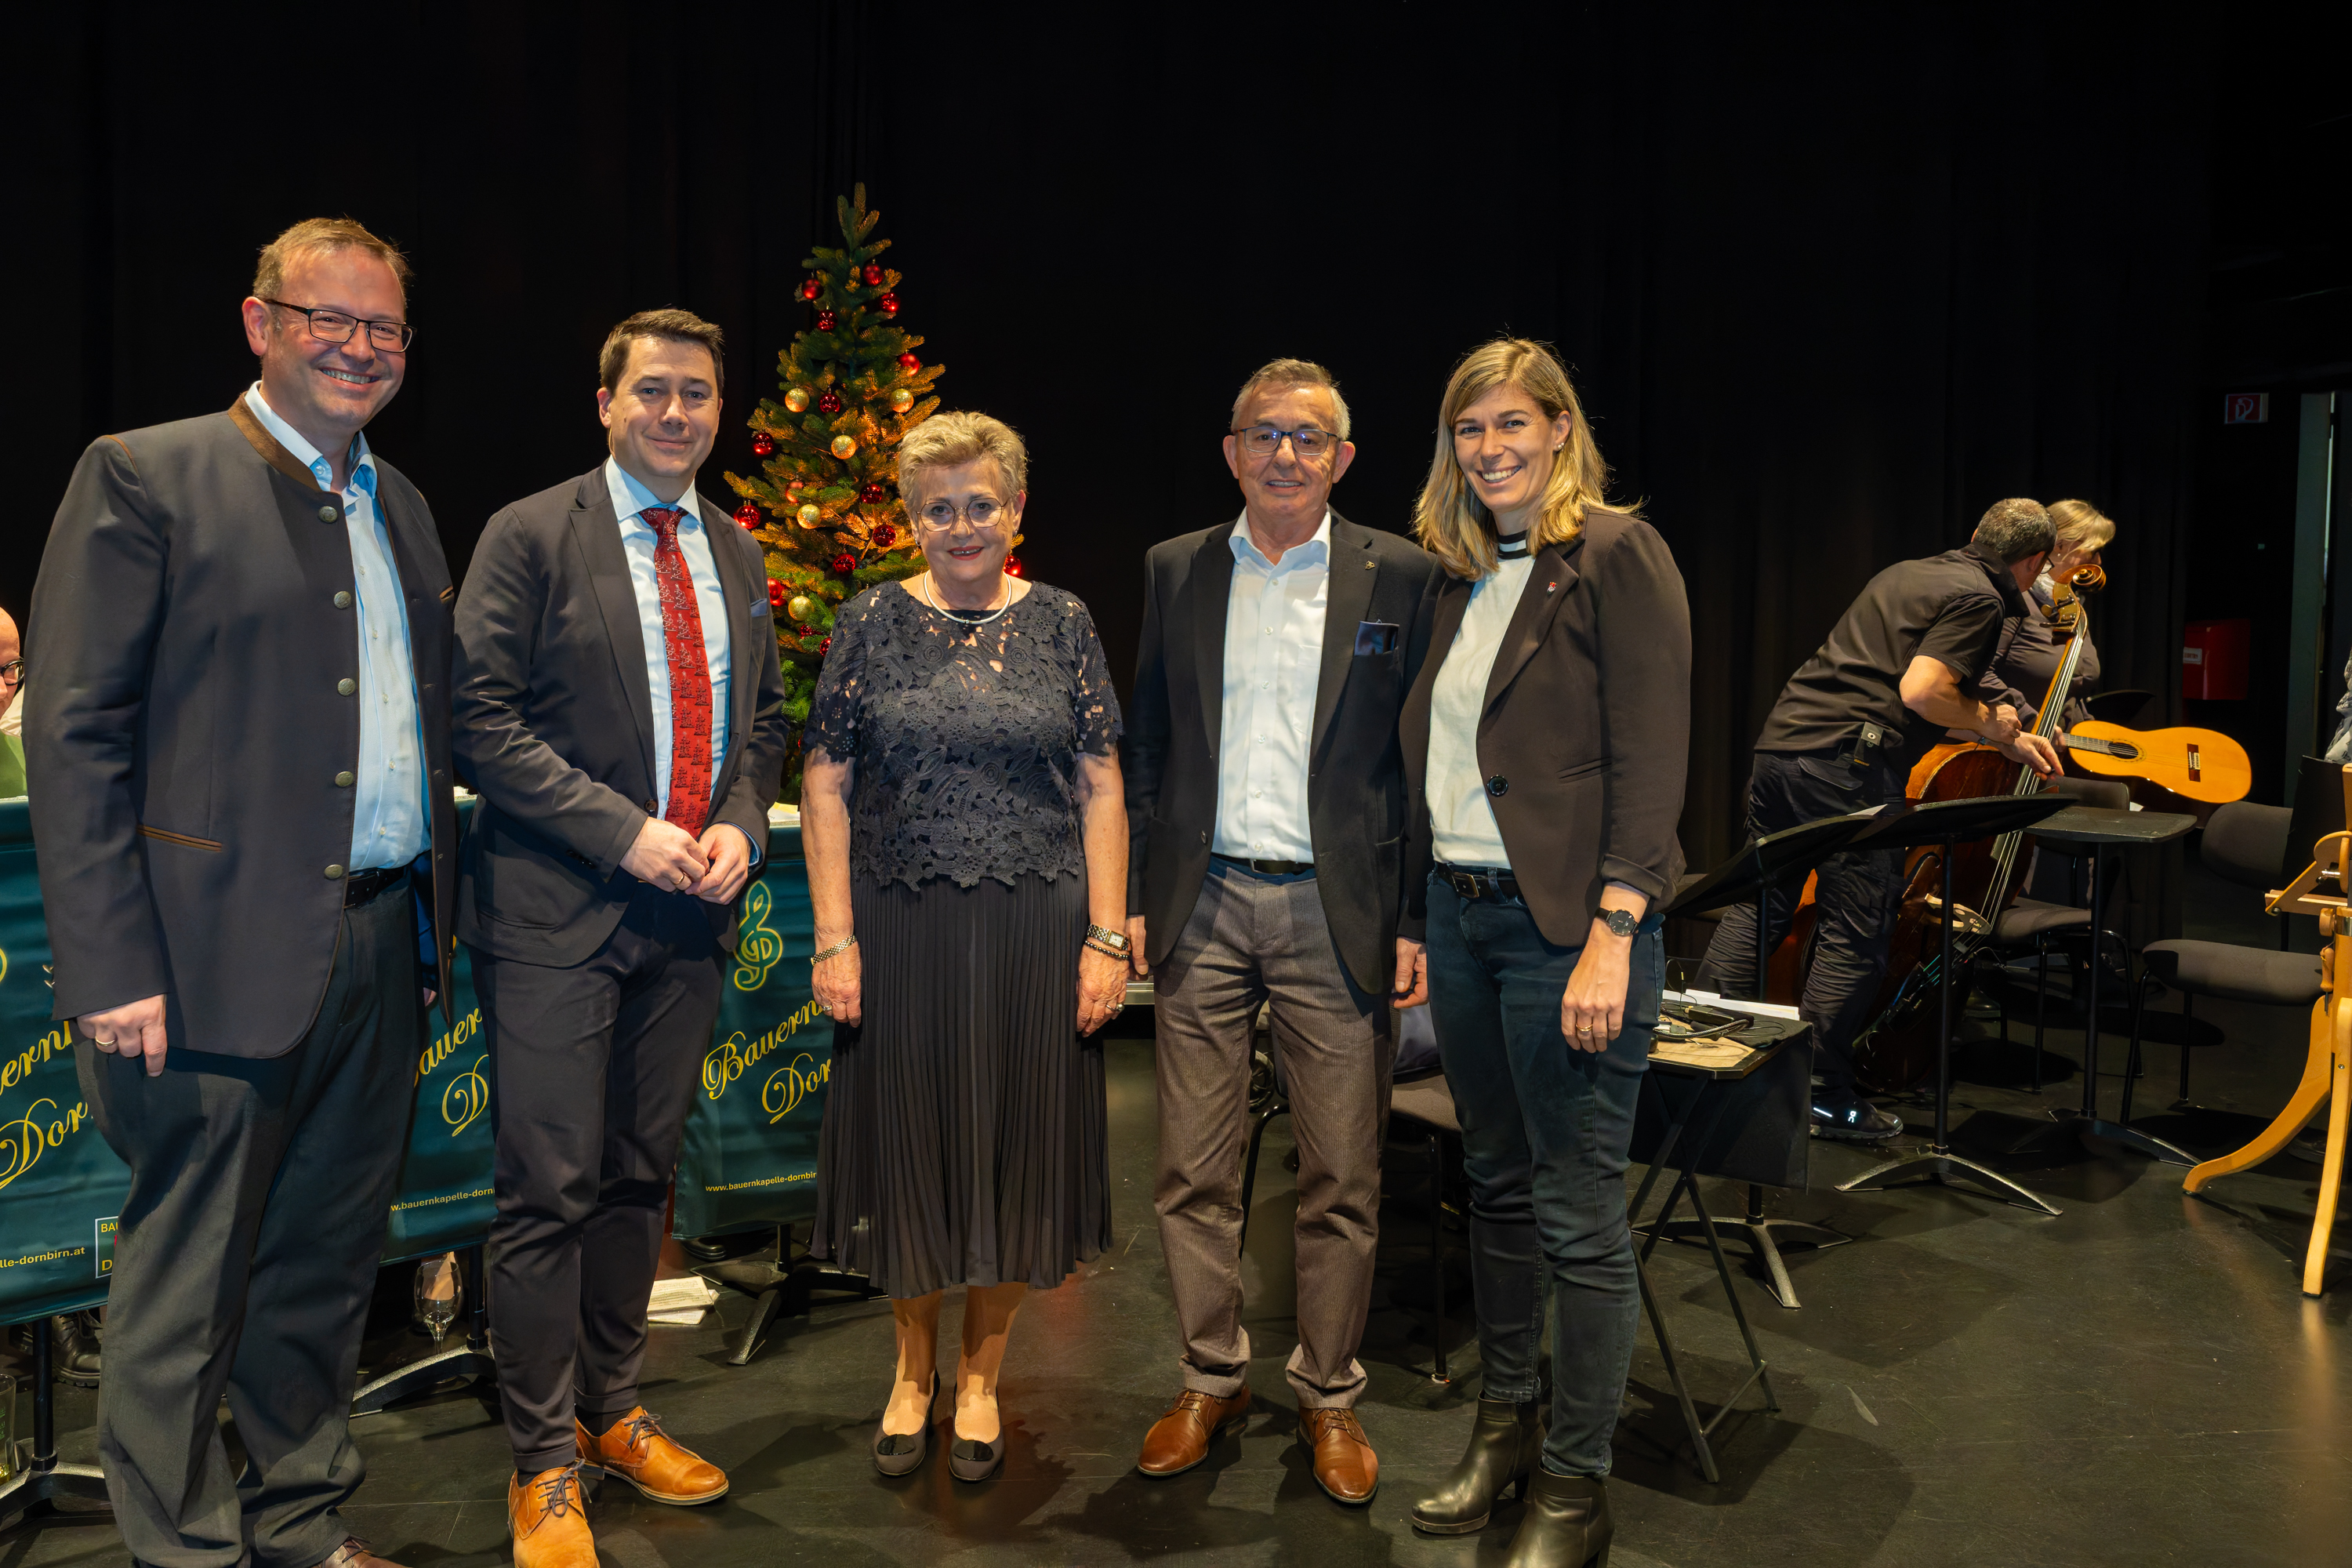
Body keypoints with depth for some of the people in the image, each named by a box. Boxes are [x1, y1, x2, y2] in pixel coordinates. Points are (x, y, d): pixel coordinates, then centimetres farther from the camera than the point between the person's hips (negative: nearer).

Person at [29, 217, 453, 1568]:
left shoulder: (401, 505, 15)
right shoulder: (143, 478, -5)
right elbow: (74, 736, -10)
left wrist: (435, 923, 11)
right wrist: (111, 971, -15)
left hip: (380, 951, 6)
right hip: (225, 960, -6)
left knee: (329, 1268, 17)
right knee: (190, 1289, 6)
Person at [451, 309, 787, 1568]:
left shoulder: (735, 554, 13)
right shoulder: (531, 535, -4)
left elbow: (764, 717, 19)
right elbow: (482, 718, -10)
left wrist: (741, 824, 0)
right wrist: (621, 831, -17)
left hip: (689, 908, 6)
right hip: (557, 910, -5)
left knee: (640, 1179, 15)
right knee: (551, 1192, -2)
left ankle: (612, 1415, 31)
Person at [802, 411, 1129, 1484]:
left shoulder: (1061, 624, 4)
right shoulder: (872, 622, 2)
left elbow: (1100, 789, 2)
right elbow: (825, 786, 1)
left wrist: (1106, 938, -4)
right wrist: (834, 938, -6)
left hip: (1033, 931, 1)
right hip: (900, 930, 0)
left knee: (1013, 1146, 9)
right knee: (906, 1142, 10)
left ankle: (981, 1376, 29)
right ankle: (913, 1365, 32)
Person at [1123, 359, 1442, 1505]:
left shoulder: (1397, 577, 2)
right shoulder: (1177, 571, 9)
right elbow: (1146, 745, 11)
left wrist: (1417, 918, -4)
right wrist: (1132, 897, 5)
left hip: (1338, 913, -2)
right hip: (1203, 906, 2)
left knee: (1342, 1177, 6)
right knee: (1192, 1170, 8)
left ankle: (1330, 1397, 24)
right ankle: (1212, 1380, 27)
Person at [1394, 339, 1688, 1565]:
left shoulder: (1616, 555, -7)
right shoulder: (1458, 578, 14)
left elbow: (1651, 760, -13)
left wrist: (1611, 939, -19)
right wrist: (1419, 922, 11)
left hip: (1564, 920, -7)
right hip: (1457, 913, 7)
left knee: (1578, 1213, 1)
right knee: (1497, 1185, 17)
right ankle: (1505, 1421, 33)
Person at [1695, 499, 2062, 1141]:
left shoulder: (1908, 573, 24)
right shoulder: (1981, 600, -2)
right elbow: (1921, 691, -16)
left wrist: (2008, 738, 38)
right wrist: (1989, 723, 3)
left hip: (1780, 739, 8)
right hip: (1848, 766, -8)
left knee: (1757, 909, 14)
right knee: (1855, 936, 1)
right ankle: (1823, 1096, 7)